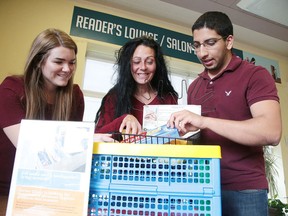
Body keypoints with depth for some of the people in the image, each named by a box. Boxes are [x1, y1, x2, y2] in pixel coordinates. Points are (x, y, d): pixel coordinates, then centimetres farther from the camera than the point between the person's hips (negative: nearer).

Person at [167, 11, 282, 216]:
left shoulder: (255, 75, -7)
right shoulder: (194, 86, 11)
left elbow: (271, 132, -22)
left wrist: (204, 121, -28)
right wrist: (179, 130, -4)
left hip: (243, 191, -5)